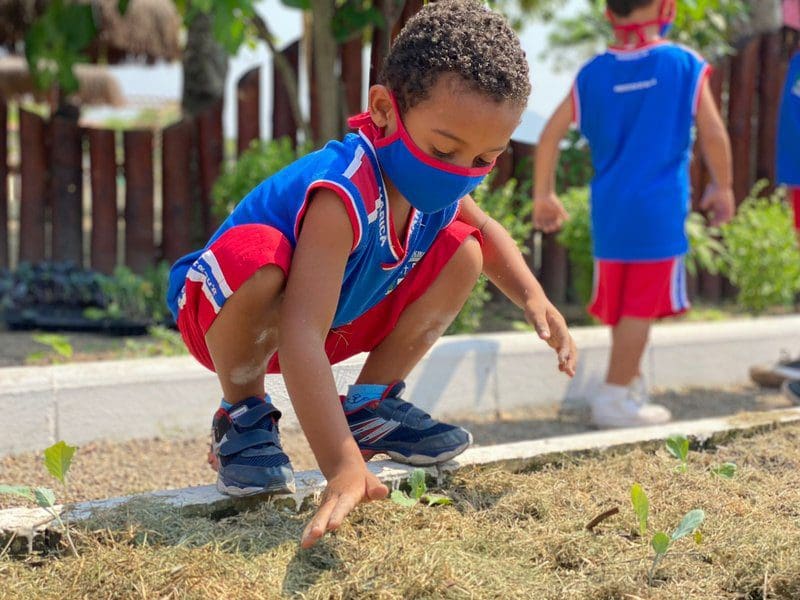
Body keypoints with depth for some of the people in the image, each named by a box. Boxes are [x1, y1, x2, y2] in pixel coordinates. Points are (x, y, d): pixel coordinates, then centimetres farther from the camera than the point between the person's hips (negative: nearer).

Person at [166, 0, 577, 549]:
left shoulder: (434, 186, -13)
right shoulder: (346, 195, -39)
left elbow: (486, 231, 12)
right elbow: (301, 336, -48)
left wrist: (533, 298, -8)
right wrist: (343, 468, -57)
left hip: (340, 318, 8)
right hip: (228, 316, -8)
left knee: (463, 252, -3)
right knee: (256, 259, -41)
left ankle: (369, 406, 8)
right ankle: (244, 417, -12)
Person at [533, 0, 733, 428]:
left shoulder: (593, 73, 5)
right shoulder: (685, 65, -5)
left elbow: (551, 133, 2)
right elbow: (713, 135, -6)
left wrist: (543, 195, 11)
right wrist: (721, 189, 9)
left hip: (607, 211, 4)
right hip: (660, 211, -4)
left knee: (621, 305, 17)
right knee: (641, 307, 0)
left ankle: (632, 385, 30)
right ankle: (614, 398, -1)